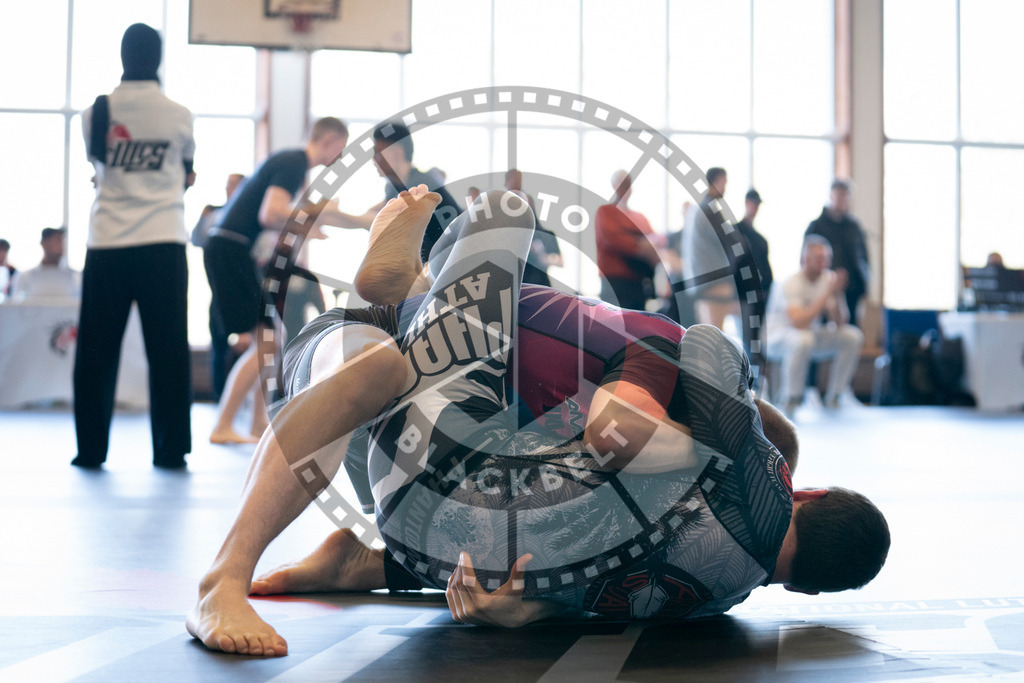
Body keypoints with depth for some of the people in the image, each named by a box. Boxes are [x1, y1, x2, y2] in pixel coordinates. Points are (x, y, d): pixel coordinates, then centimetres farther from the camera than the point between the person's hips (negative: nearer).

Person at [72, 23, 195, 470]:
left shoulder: (96, 113, 1)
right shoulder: (179, 116, 0)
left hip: (106, 244, 1)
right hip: (164, 243, -1)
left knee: (96, 350, 8)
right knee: (168, 350, 4)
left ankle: (91, 449, 11)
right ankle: (171, 449, 4)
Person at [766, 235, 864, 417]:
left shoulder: (828, 278, -5)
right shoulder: (790, 284, -23)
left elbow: (840, 323, -8)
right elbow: (799, 323, -37)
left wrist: (837, 294, -24)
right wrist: (827, 294, -33)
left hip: (811, 333, 7)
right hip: (779, 337, -7)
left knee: (853, 336, -12)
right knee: (803, 339, -39)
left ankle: (834, 397, -2)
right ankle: (792, 399, -22)